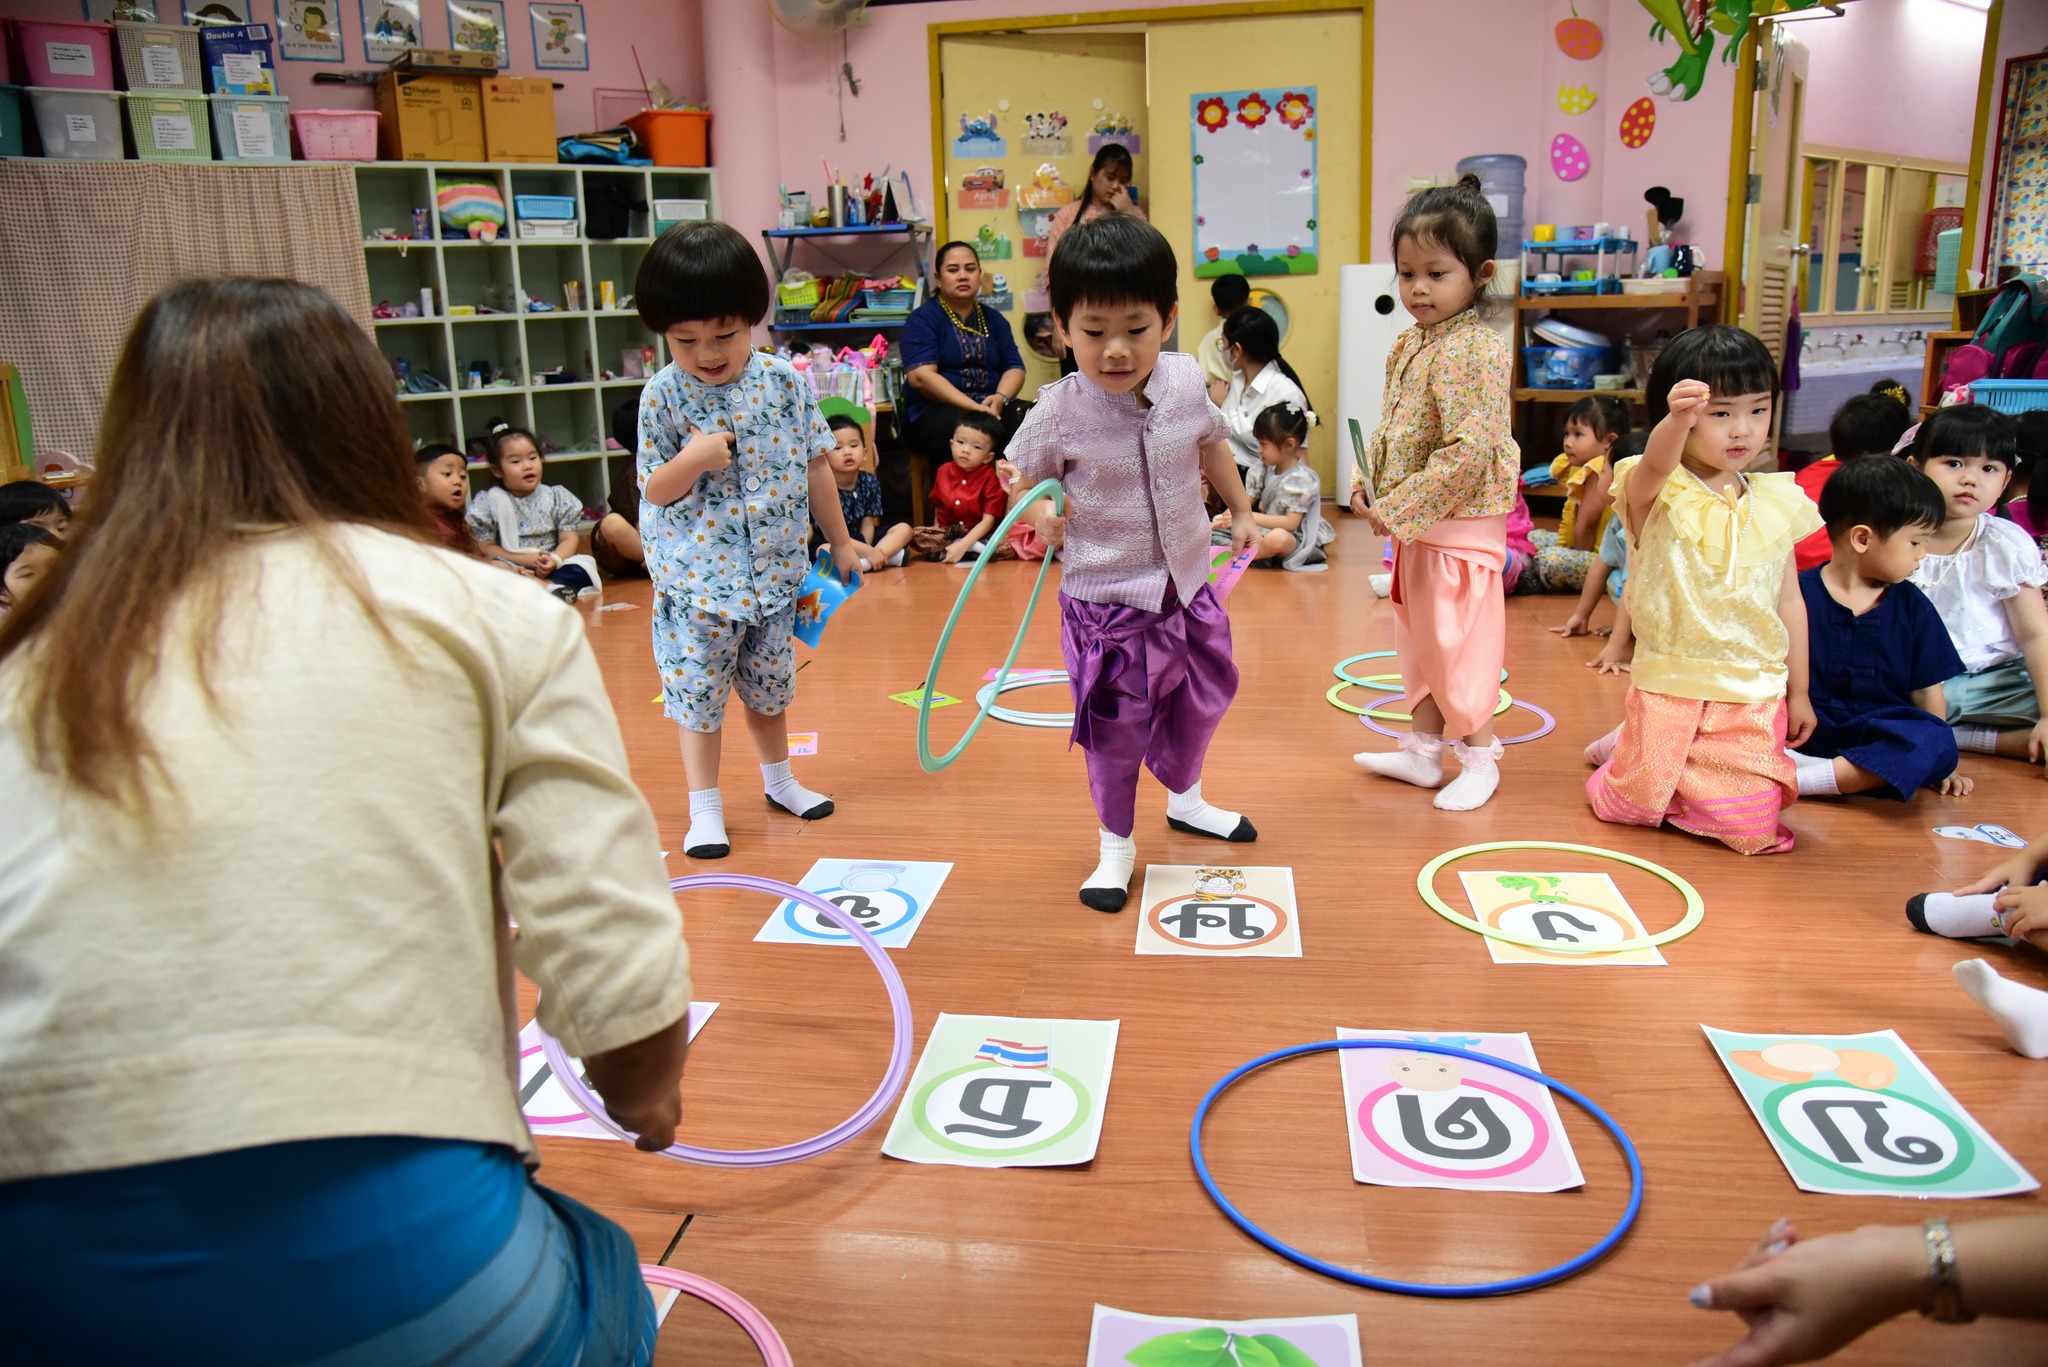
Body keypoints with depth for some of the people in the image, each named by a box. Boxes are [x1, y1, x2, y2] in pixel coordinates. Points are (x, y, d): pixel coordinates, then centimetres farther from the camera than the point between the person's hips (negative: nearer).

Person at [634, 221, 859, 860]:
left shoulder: (785, 382, -5)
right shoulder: (664, 395, -10)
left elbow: (815, 467, 5)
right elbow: (655, 490, -5)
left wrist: (841, 542, 11)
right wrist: (692, 460, -25)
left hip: (775, 569, 2)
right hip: (698, 578, -2)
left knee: (768, 686, 18)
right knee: (697, 693, 3)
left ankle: (779, 779, 38)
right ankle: (705, 808, 16)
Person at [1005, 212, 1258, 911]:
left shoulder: (1186, 381, -7)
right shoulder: (1060, 412, -19)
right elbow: (1019, 473, -2)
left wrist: (1241, 511, 24)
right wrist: (1040, 511, -23)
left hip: (1187, 582, 5)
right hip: (1105, 597, -5)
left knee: (1202, 696, 22)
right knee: (1115, 726, 2)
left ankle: (1186, 799, 50)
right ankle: (1116, 844, 25)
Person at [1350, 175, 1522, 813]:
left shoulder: (1477, 350, -19)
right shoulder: (1409, 344, 9)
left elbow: (1468, 453, -24)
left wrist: (1401, 509, -22)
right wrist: (1368, 487, 2)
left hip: (1461, 526, -9)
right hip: (1414, 527, 9)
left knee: (1460, 643, 0)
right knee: (1421, 638, 17)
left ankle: (1479, 758, 16)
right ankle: (1423, 749, 30)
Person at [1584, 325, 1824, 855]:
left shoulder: (1775, 504, 4)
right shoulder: (1656, 492, -9)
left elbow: (1789, 600, 10)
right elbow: (1656, 462, -35)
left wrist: (1798, 692, 13)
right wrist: (1677, 419, -58)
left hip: (1754, 695, 3)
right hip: (1668, 686, -3)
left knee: (1750, 829, -1)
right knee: (1630, 809, 1)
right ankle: (1627, 747, 34)